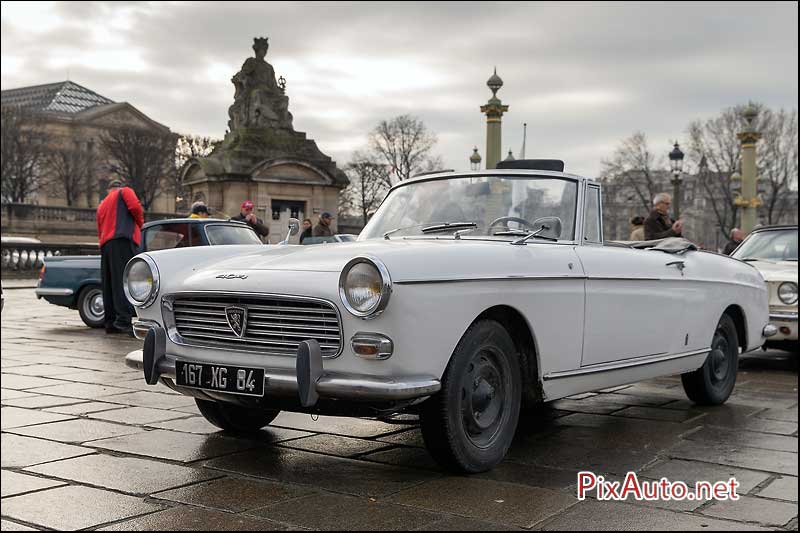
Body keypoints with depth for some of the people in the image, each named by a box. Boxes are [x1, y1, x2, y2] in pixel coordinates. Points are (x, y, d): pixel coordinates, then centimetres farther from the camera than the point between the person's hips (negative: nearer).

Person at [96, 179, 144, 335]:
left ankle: (110, 322, 6)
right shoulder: (125, 192, 13)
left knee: (109, 284, 7)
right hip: (123, 240, -7)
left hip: (105, 244, 7)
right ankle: (124, 319, -29)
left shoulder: (102, 205, 31)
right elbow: (135, 207, -6)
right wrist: (140, 223, 10)